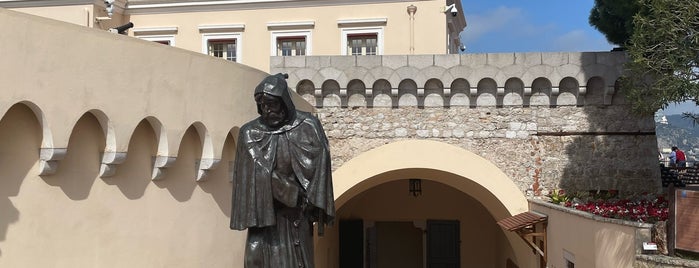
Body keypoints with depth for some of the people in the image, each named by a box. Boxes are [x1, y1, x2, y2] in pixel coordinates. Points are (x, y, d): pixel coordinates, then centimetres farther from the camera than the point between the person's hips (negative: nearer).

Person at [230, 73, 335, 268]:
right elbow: (256, 172, -4)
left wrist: (311, 204, -11)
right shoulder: (249, 133, 2)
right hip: (264, 210, 1)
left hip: (296, 213, -1)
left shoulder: (308, 126, 1)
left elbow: (319, 165, -4)